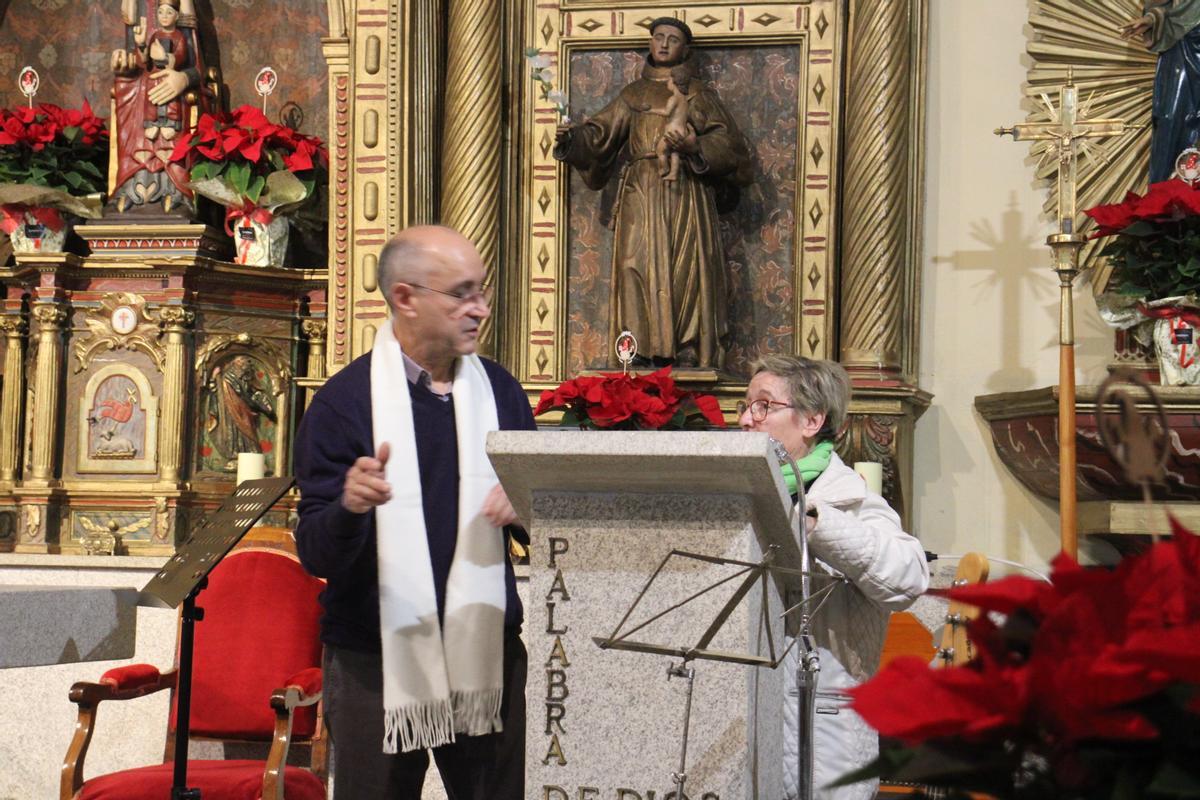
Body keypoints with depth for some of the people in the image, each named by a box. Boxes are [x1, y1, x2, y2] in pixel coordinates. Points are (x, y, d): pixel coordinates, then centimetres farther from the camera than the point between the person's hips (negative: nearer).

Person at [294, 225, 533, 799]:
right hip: (377, 663, -3)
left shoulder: (499, 391, 7)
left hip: (488, 653, 4)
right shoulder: (345, 401, -6)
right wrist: (349, 507, -32)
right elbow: (316, 556, -11)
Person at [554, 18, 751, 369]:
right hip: (641, 198, 2)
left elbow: (728, 145, 1)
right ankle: (655, 357, -6)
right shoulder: (633, 94, 19)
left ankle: (688, 354, -12)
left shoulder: (700, 95, 13)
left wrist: (693, 146, -17)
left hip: (687, 197, -2)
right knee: (643, 270, -7)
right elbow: (599, 135, 9)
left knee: (687, 271, -11)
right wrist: (572, 138, -11)